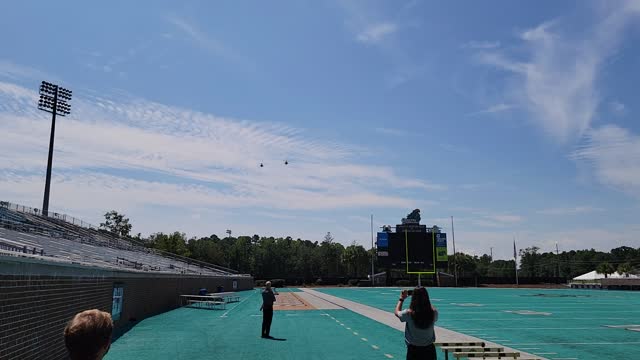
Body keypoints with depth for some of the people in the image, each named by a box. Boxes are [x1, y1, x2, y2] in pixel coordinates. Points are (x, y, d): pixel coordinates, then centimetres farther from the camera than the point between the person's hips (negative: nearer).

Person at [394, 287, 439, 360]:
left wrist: (401, 299, 18)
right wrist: (424, 298, 20)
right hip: (429, 349, 2)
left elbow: (397, 312, 5)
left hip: (413, 349, -2)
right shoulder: (433, 313, -11)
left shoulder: (409, 313, -17)